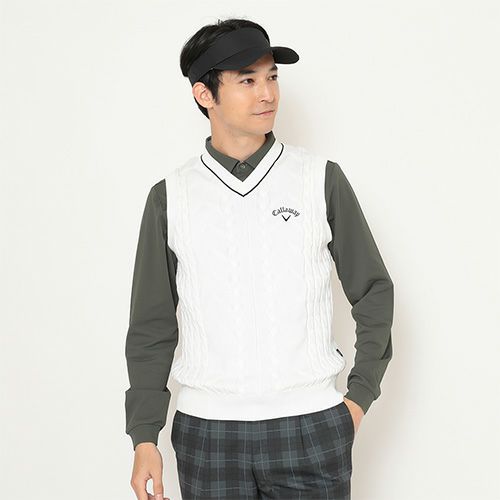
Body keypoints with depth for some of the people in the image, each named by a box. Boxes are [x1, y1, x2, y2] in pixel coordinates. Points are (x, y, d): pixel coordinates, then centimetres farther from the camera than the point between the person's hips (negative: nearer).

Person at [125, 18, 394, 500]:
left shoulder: (322, 179, 0)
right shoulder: (171, 196, 2)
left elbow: (373, 290, 8)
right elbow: (152, 326, 6)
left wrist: (360, 395, 2)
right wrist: (144, 438, 3)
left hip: (310, 427, 0)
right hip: (206, 434, 1)